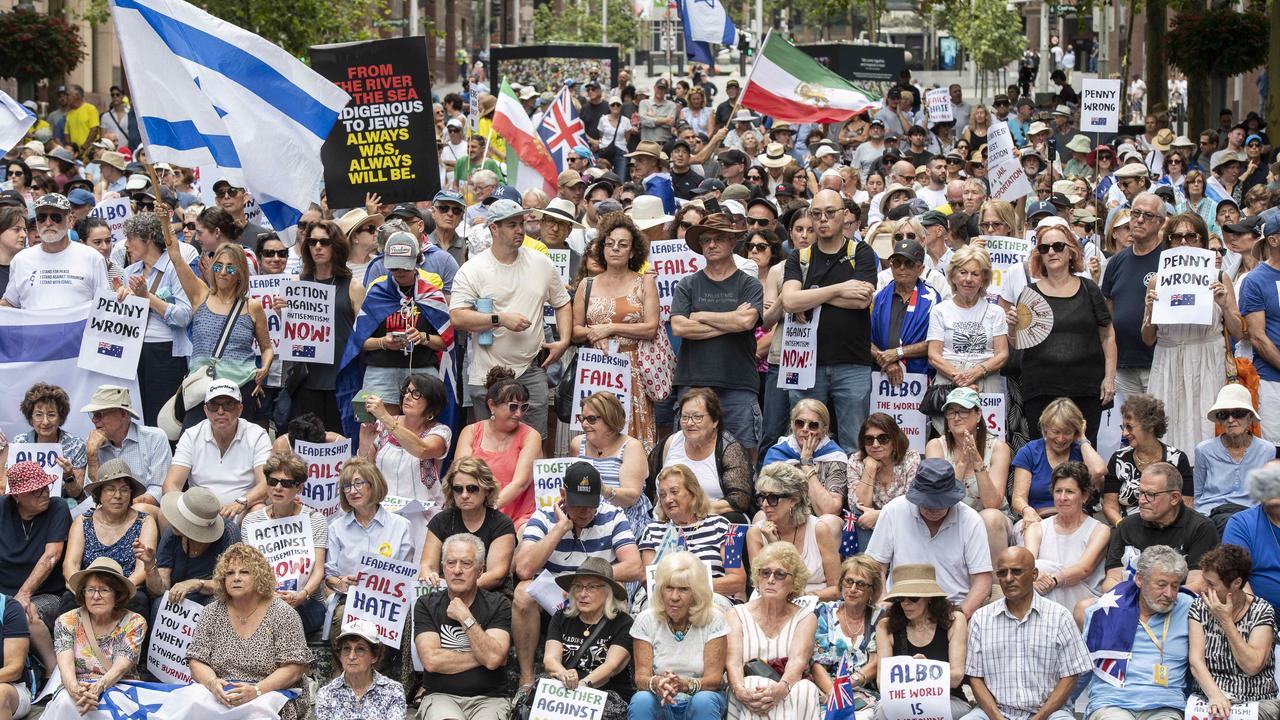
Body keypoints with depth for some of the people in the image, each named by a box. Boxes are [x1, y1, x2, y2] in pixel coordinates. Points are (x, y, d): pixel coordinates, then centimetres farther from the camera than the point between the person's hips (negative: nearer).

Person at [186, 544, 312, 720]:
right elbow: (197, 662, 7)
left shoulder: (282, 614, 1)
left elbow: (293, 669, -5)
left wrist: (256, 690, -21)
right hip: (218, 700, 2)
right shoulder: (212, 613, 11)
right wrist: (213, 683, -16)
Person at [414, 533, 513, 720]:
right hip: (440, 696, 0)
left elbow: (493, 658, -11)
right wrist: (482, 657, -4)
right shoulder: (426, 605, 7)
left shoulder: (498, 605, 5)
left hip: (489, 698, 0)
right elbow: (431, 660, -7)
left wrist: (465, 618, -9)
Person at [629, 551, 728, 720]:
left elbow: (714, 679, -12)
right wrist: (656, 683, -35)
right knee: (641, 700, -31)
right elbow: (641, 676, -9)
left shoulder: (713, 619, -6)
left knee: (704, 701, -33)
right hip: (659, 702, 1)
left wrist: (685, 684, -35)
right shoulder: (646, 620, -3)